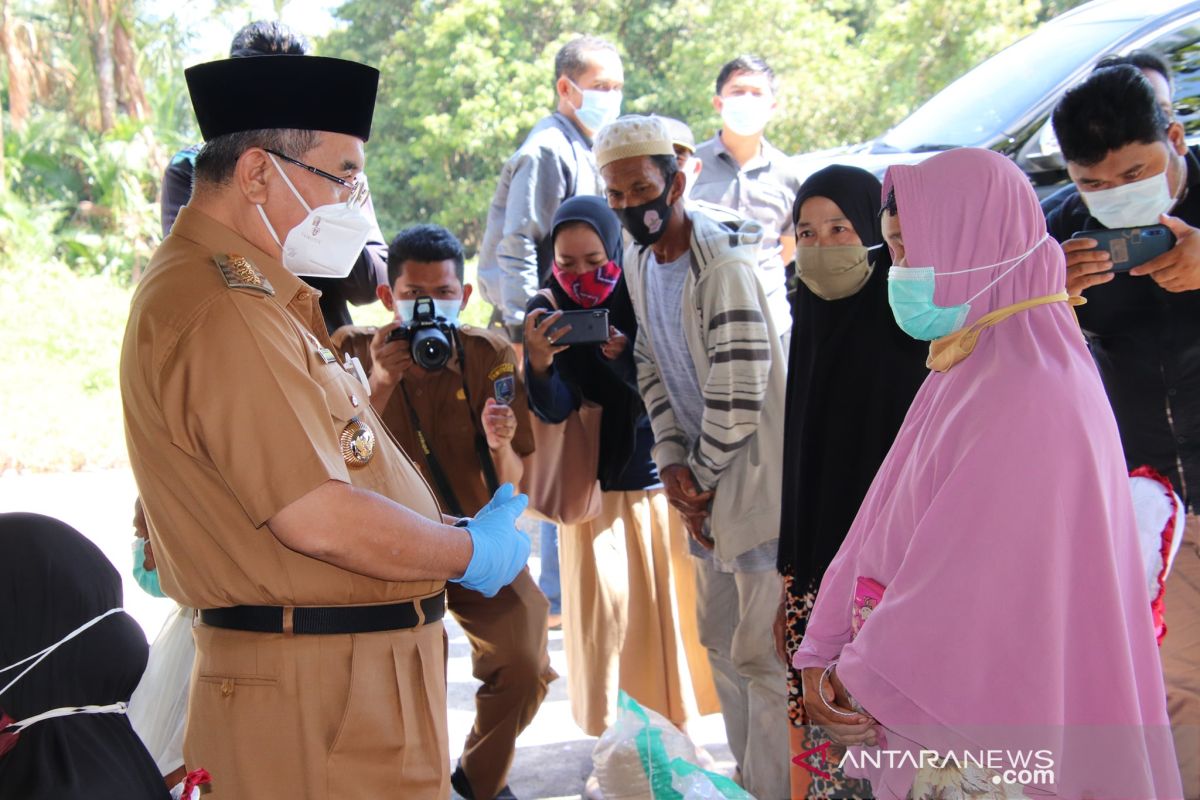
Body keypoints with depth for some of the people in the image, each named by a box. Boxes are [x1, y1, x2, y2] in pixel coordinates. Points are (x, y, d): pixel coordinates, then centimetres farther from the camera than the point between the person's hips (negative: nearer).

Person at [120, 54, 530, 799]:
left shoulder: (258, 297, 15)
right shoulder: (222, 312, -20)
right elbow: (320, 519, -24)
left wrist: (453, 526, 9)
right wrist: (470, 552, -11)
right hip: (316, 691, -10)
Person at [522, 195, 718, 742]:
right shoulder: (546, 312, -6)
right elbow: (554, 409, -16)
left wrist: (625, 358, -26)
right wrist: (539, 364, -36)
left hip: (658, 477, 1)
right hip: (596, 486, -1)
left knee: (670, 603, 6)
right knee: (604, 610, -2)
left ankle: (676, 727, 22)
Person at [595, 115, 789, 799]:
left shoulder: (724, 267, -20)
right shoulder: (639, 260, 7)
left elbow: (738, 395, -22)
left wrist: (702, 478, -10)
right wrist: (672, 459, 0)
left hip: (754, 471, -9)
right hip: (701, 471, 9)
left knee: (760, 652, -5)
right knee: (721, 639, 18)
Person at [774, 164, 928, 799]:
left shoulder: (908, 331, -10)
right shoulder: (811, 326, 8)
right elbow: (799, 464, 11)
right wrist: (790, 585, 11)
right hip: (816, 575, 6)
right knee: (816, 735, 10)